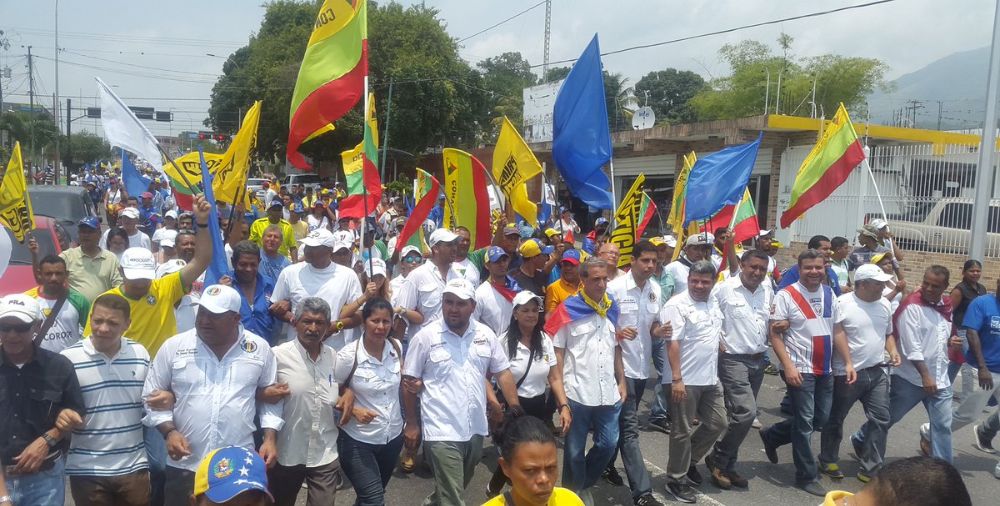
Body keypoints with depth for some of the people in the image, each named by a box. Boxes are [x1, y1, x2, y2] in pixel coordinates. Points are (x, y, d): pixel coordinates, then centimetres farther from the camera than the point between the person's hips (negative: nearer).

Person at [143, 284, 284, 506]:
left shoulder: (260, 348, 0)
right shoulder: (173, 346, -2)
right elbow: (153, 395, 5)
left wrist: (270, 438, 0)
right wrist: (169, 431, -8)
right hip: (183, 466, 0)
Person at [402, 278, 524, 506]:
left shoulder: (486, 334, 2)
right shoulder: (425, 336, -8)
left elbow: (503, 373, 7)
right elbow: (409, 382, -2)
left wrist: (516, 411, 0)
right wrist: (412, 424, -2)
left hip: (475, 429, 5)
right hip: (442, 431, -5)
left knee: (456, 487, 24)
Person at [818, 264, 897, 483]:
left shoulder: (884, 304, 7)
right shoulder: (843, 303, -12)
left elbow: (888, 333, 19)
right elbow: (838, 333, -16)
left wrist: (893, 350, 0)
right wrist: (848, 364, -22)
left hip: (877, 371, 6)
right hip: (848, 372, -5)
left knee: (881, 419, 3)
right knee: (836, 419, 8)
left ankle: (870, 469, 12)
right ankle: (828, 461, 25)